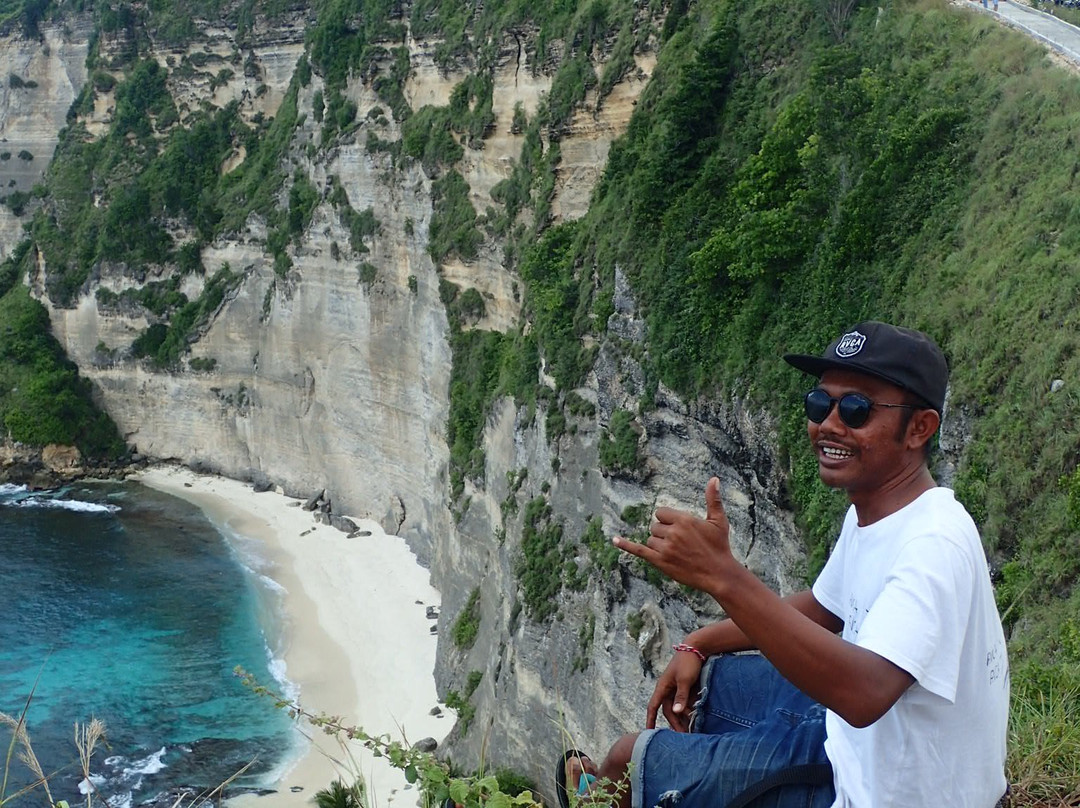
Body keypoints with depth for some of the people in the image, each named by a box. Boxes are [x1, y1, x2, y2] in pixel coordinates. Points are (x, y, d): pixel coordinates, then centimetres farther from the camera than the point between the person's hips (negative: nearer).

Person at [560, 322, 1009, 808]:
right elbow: (823, 607, 18)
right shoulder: (870, 511, 2)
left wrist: (723, 577, -47)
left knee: (630, 760, 0)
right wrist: (697, 646, 7)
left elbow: (863, 694, -42)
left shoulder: (935, 544, -29)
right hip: (860, 736, 9)